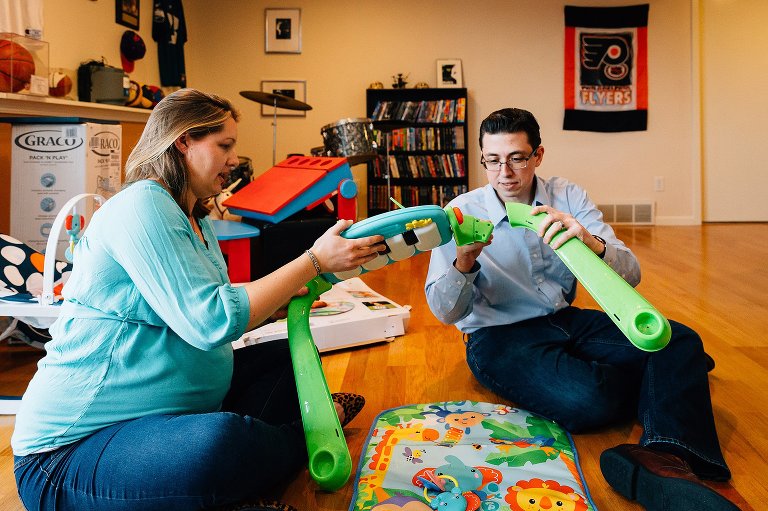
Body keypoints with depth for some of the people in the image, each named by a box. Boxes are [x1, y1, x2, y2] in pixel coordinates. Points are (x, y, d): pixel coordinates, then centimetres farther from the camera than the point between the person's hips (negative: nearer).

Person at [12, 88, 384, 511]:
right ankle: (311, 432, -4)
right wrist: (315, 260, -20)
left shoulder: (197, 222, 13)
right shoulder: (141, 206, -18)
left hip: (179, 408, 10)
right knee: (219, 442, -37)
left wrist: (292, 291, 3)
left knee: (289, 357, 13)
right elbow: (212, 322, -26)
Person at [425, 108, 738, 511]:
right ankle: (675, 377, -1)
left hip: (566, 321, 4)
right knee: (585, 399, -31)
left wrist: (593, 244, -32)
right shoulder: (462, 213, -8)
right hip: (499, 337, -4)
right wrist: (464, 263, -33)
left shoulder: (568, 197, -1)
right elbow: (446, 312, -12)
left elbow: (630, 274, -9)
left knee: (679, 341, -16)